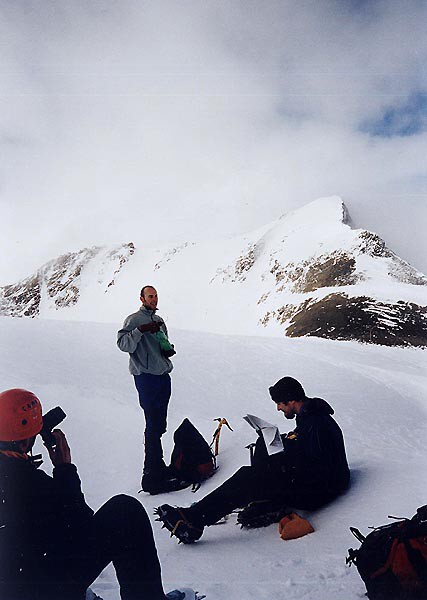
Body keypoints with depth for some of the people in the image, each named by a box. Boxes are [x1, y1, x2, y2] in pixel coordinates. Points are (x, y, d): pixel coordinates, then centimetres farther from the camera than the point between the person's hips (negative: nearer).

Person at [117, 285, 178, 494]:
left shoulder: (159, 320, 19)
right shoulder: (134, 319, -5)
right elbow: (123, 344, -17)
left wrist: (169, 349, 5)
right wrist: (140, 331, -31)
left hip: (163, 376, 8)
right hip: (146, 377, -8)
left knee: (159, 426, 14)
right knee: (153, 427, -8)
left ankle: (157, 467, 26)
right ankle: (153, 477, -3)